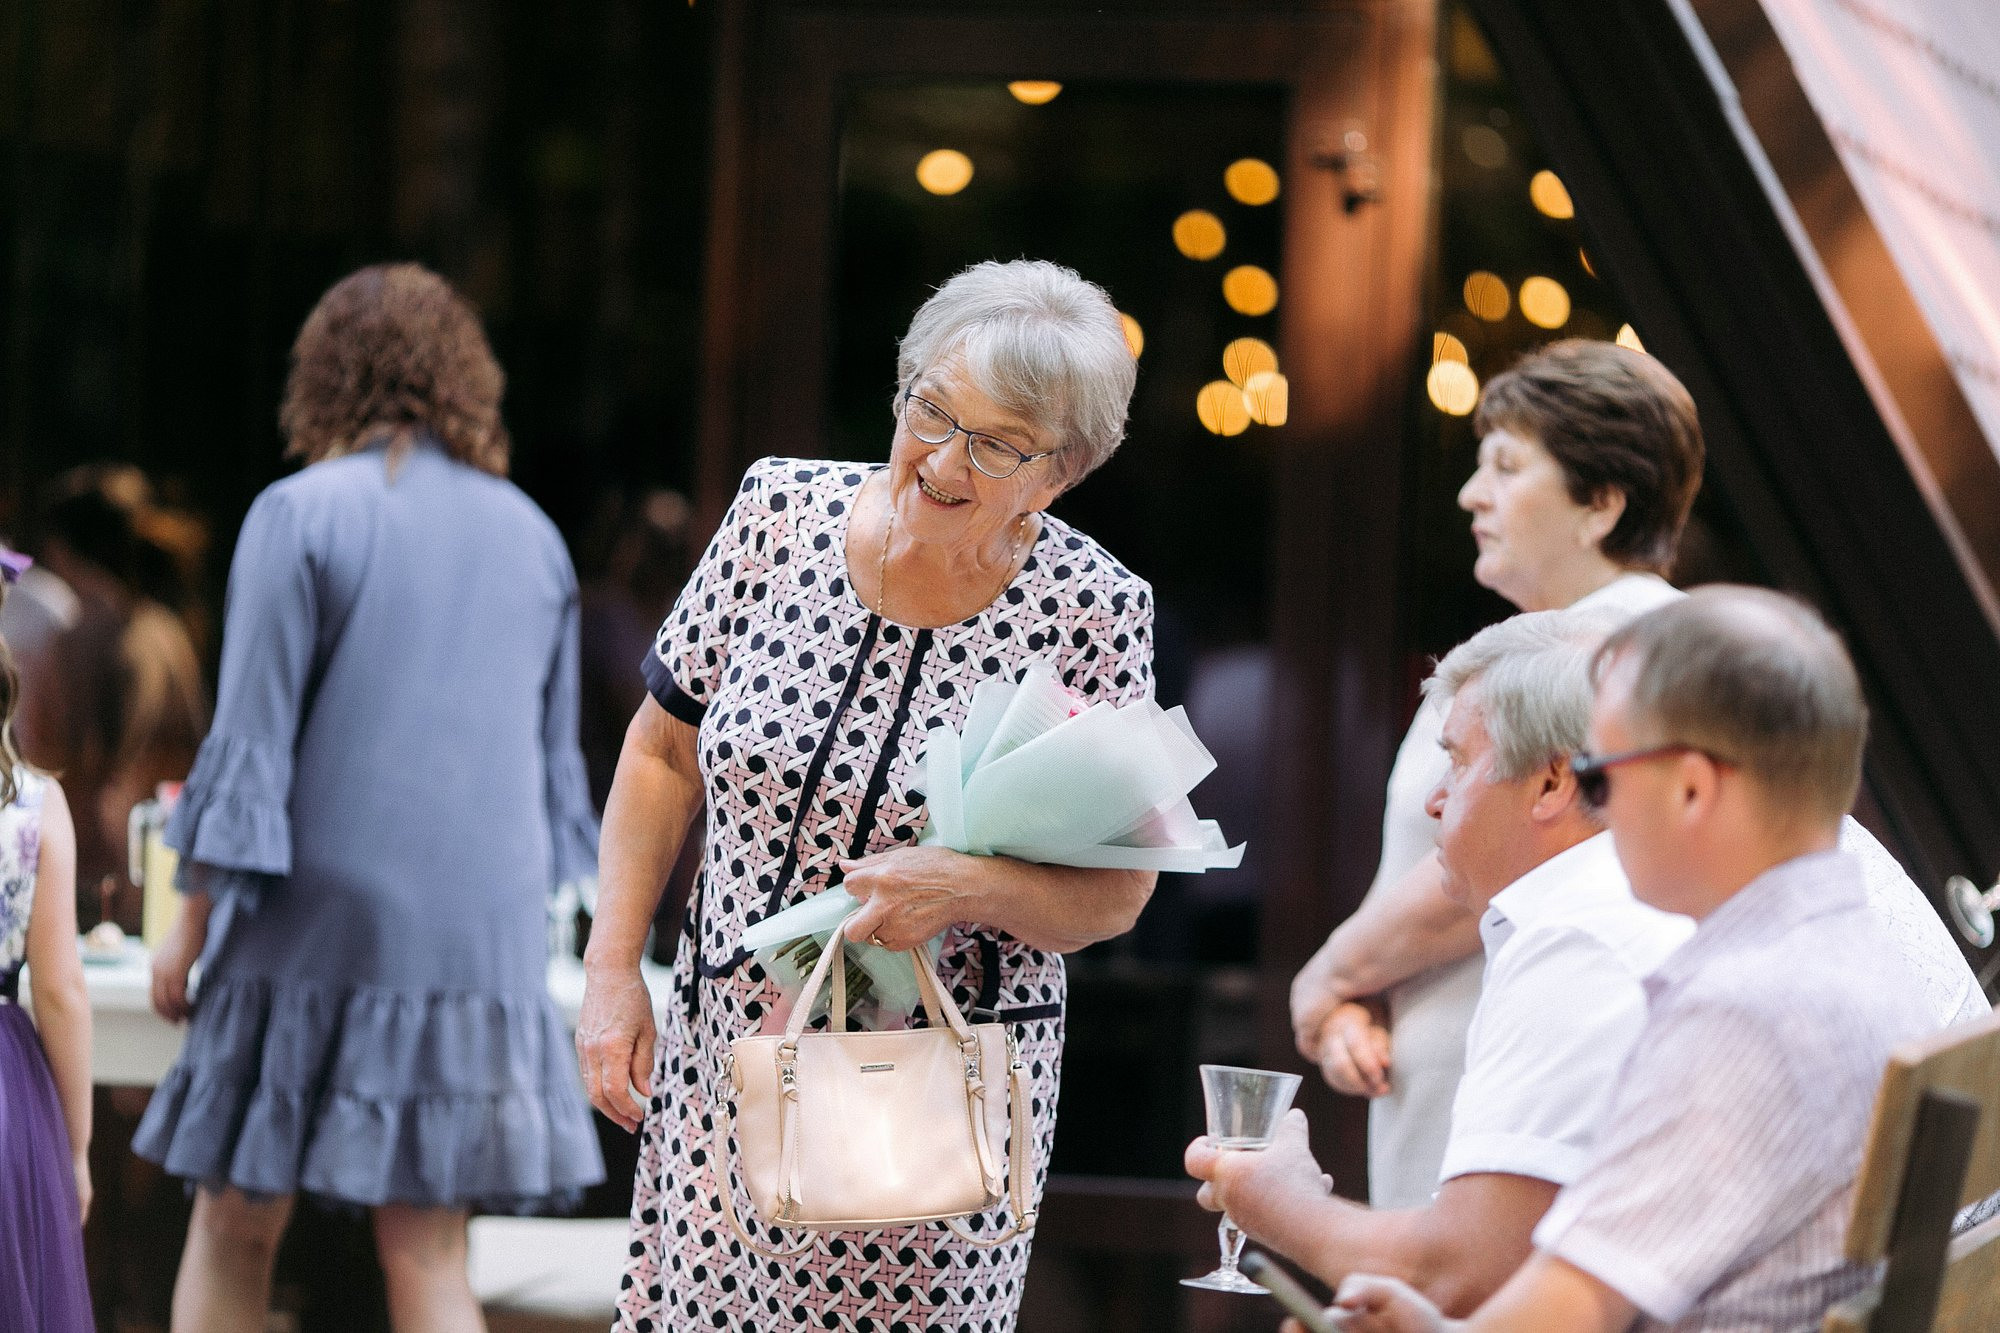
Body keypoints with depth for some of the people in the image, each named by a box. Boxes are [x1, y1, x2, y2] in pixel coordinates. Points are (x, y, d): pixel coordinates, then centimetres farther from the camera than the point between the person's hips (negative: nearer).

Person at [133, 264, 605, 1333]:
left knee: (235, 1228, 7)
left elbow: (251, 735, -8)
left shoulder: (301, 514, -5)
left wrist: (191, 923, -1)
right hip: (480, 931, 4)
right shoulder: (529, 534, 10)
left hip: (318, 923, -4)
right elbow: (554, 756, 16)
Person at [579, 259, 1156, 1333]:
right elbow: (666, 752, 7)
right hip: (726, 1056, 3)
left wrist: (968, 888, -24)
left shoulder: (1093, 610, -10)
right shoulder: (781, 511, -3)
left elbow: (1117, 890, -5)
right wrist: (611, 972, 3)